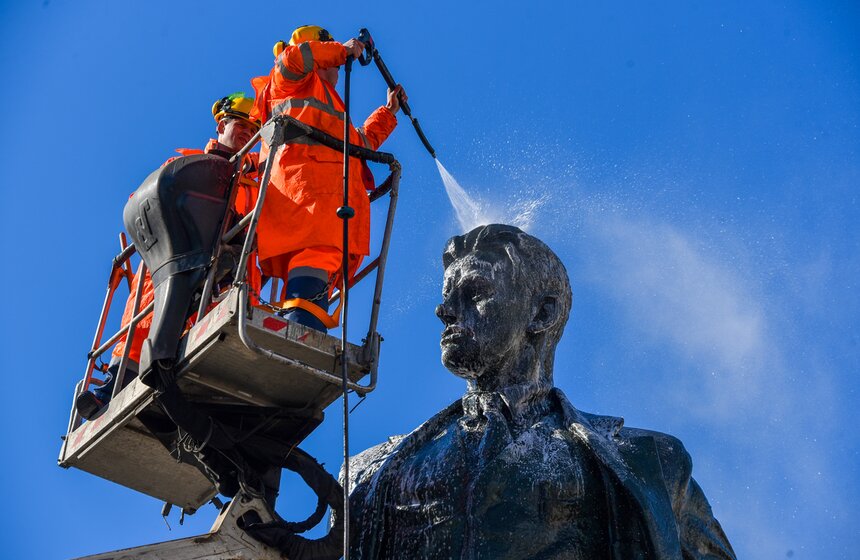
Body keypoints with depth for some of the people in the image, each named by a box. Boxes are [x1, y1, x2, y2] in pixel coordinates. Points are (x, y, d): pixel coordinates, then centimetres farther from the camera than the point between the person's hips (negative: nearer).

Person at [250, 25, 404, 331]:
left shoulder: (328, 103, 46)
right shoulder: (287, 81, 22)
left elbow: (362, 142, 54)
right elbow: (293, 57, -2)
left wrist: (389, 111, 58)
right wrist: (342, 50, 10)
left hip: (332, 186, 8)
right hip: (303, 174, -8)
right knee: (318, 247, -30)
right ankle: (300, 325, -49)